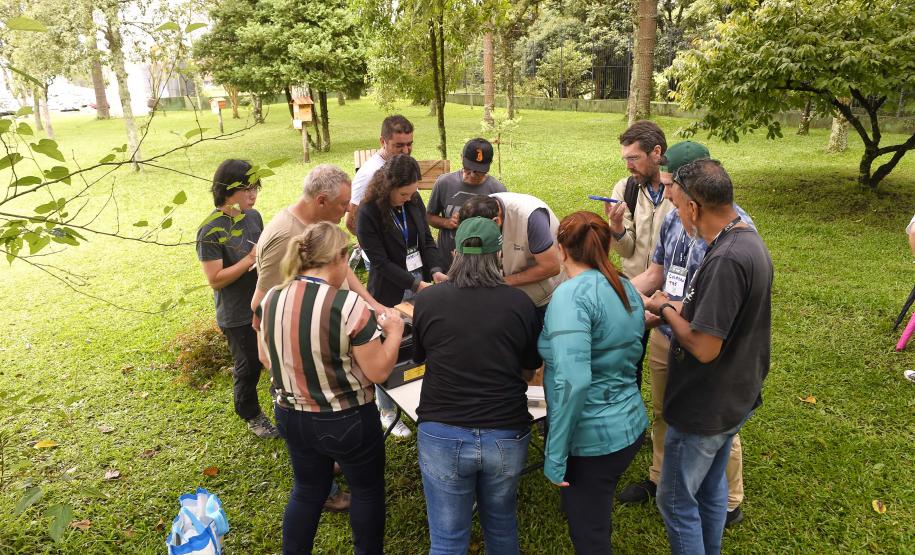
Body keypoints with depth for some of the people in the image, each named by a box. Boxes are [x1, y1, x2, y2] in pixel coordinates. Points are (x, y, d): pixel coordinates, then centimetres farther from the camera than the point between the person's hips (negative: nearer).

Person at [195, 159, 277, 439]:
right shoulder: (211, 231, -19)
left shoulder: (253, 216, 0)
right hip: (238, 317, -6)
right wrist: (250, 259, -26)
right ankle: (251, 415, 37)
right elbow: (215, 279, -20)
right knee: (249, 367, 11)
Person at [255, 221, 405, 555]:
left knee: (307, 490, 28)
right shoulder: (349, 306, -26)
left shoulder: (270, 300, -8)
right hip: (347, 422, -5)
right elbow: (379, 371, -19)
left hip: (290, 417, 5)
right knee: (367, 490, 21)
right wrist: (394, 332, -4)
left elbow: (265, 359, 7)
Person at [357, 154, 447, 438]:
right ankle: (387, 412, 26)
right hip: (390, 292, -5)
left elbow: (427, 241, 6)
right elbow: (381, 262, -17)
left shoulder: (414, 201, 0)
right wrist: (416, 284, -21)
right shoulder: (369, 213, -17)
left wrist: (435, 271, -11)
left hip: (422, 283, 5)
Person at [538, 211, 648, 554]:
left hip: (591, 439, -8)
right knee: (597, 523, 30)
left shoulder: (572, 294, -21)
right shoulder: (628, 290, 6)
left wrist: (555, 454, -23)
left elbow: (572, 381, -31)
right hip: (631, 426, 8)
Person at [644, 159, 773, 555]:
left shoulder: (726, 259, -30)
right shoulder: (748, 240, 2)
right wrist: (678, 307, 2)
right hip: (734, 398, 10)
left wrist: (666, 309, -14)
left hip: (705, 409, -10)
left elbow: (704, 347, -29)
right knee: (711, 486, 26)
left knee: (676, 501, 10)